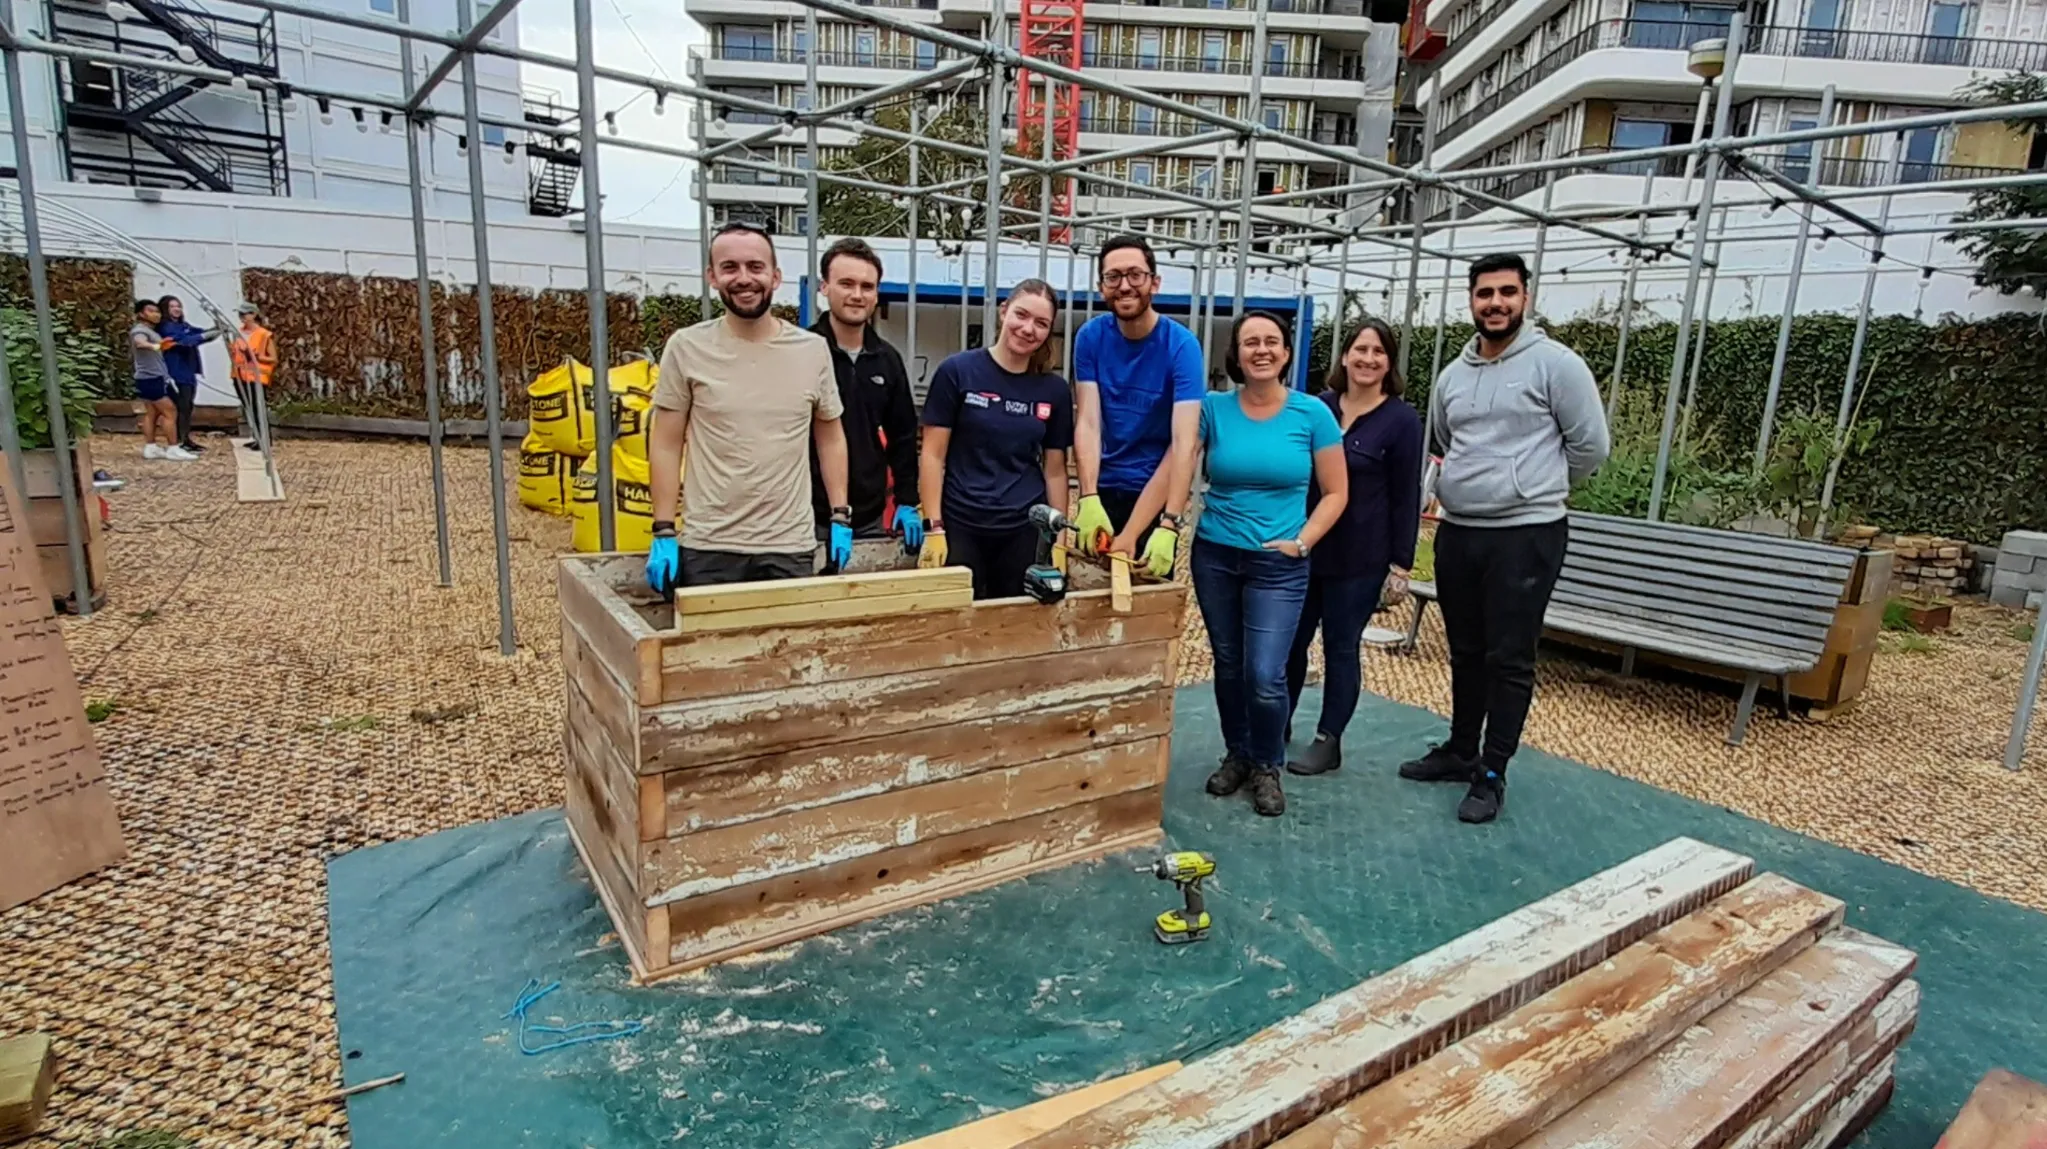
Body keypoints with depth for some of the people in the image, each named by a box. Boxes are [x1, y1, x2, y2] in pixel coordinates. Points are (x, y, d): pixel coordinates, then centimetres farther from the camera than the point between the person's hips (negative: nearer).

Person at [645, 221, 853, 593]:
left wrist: (840, 518, 4)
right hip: (708, 547, -1)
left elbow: (830, 438, 11)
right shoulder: (686, 348, -2)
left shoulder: (813, 350, 2)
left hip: (791, 547, 1)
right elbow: (666, 445, 1)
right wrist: (663, 532, -4)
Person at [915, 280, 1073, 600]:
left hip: (1025, 531, 3)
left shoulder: (1055, 390, 4)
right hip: (960, 527, -2)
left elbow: (1055, 470, 9)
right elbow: (933, 455, -3)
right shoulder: (957, 372, -4)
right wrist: (934, 528, -8)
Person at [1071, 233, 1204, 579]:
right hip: (1101, 489, 3)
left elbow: (1184, 443, -24)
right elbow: (1087, 423, -12)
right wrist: (1088, 499, -27)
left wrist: (1167, 525, -35)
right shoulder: (1091, 336, -6)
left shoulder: (1181, 345, -15)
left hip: (1157, 492, -2)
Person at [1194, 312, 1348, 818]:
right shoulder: (1213, 407, -2)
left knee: (1265, 675, -6)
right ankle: (1236, 754, 34)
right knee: (1228, 664, 13)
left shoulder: (1312, 413, -3)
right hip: (1215, 556, 2)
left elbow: (1336, 492, 3)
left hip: (1279, 564, -1)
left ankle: (1267, 766, 20)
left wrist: (1302, 542, -9)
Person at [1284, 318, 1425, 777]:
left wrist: (1400, 564, -9)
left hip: (1359, 558, -4)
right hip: (1303, 549, 4)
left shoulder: (1402, 419, -5)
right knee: (1290, 640, 11)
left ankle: (1328, 741, 19)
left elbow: (1406, 498, -6)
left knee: (1342, 647, 6)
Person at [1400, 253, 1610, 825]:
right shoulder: (1451, 376, 11)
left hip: (1525, 535, -6)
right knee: (1466, 651, 16)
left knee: (1509, 660, 1)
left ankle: (1491, 775, 12)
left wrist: (1534, 488, 7)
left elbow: (1590, 447, -3)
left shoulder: (1556, 364, -7)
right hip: (1456, 532, 6)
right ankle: (1460, 751, 31)